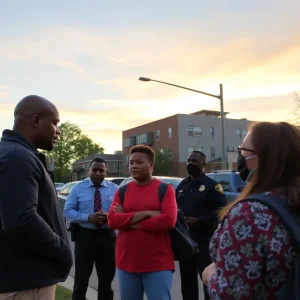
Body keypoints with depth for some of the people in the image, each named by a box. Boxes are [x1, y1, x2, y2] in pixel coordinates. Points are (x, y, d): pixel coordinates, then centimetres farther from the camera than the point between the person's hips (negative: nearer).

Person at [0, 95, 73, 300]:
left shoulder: (20, 155, 12)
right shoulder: (18, 158, -20)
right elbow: (22, 222, -31)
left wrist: (59, 250, 11)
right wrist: (63, 251, -17)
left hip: (23, 277, 10)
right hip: (26, 281, -10)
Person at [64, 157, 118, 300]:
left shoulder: (114, 189, 2)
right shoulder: (78, 188, -1)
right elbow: (67, 211, -5)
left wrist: (109, 217, -21)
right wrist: (88, 217, -19)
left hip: (107, 236, 2)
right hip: (85, 235, -1)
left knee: (106, 278, 16)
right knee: (81, 278, 9)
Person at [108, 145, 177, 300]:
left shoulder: (165, 189, -2)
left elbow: (169, 220, -16)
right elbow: (112, 220, -5)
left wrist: (129, 221, -10)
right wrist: (147, 214, -16)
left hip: (158, 263, -4)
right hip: (126, 261, 4)